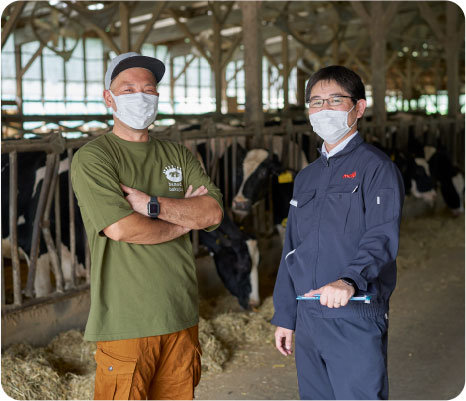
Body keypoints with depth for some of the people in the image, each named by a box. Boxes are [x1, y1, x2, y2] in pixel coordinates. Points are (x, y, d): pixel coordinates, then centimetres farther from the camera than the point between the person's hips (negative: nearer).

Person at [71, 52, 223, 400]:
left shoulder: (177, 156, 13)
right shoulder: (92, 158, -5)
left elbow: (213, 212, -1)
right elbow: (120, 228, -18)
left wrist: (151, 204, -14)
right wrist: (185, 219, -4)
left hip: (182, 317, 5)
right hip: (125, 321, -5)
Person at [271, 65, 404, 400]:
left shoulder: (376, 167, -4)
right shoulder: (306, 178, 17)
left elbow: (382, 236, -18)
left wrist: (351, 279, -37)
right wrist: (285, 316, 17)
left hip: (356, 317, -6)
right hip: (308, 318, 7)